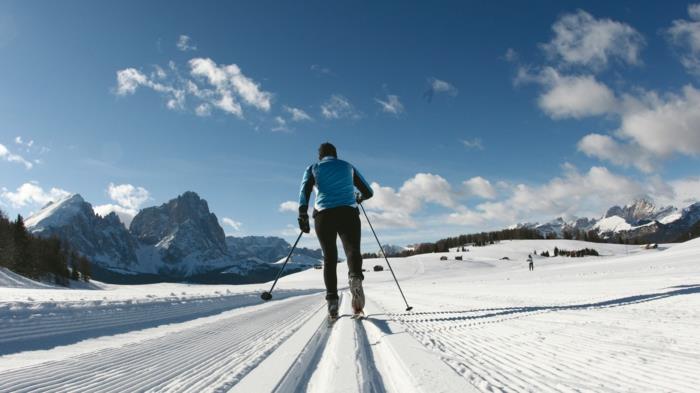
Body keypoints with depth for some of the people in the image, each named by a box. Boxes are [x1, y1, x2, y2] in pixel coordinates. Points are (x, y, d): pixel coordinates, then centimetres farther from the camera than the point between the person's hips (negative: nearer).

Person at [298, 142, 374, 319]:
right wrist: (358, 198, 42)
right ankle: (355, 277, -37)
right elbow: (368, 192, 21)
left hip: (324, 216, 0)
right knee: (353, 251, -4)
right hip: (348, 214, 0)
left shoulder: (313, 169, 17)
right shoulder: (348, 167, 21)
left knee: (329, 258, 8)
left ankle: (332, 300, -5)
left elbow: (305, 189, -3)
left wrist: (303, 215, -9)